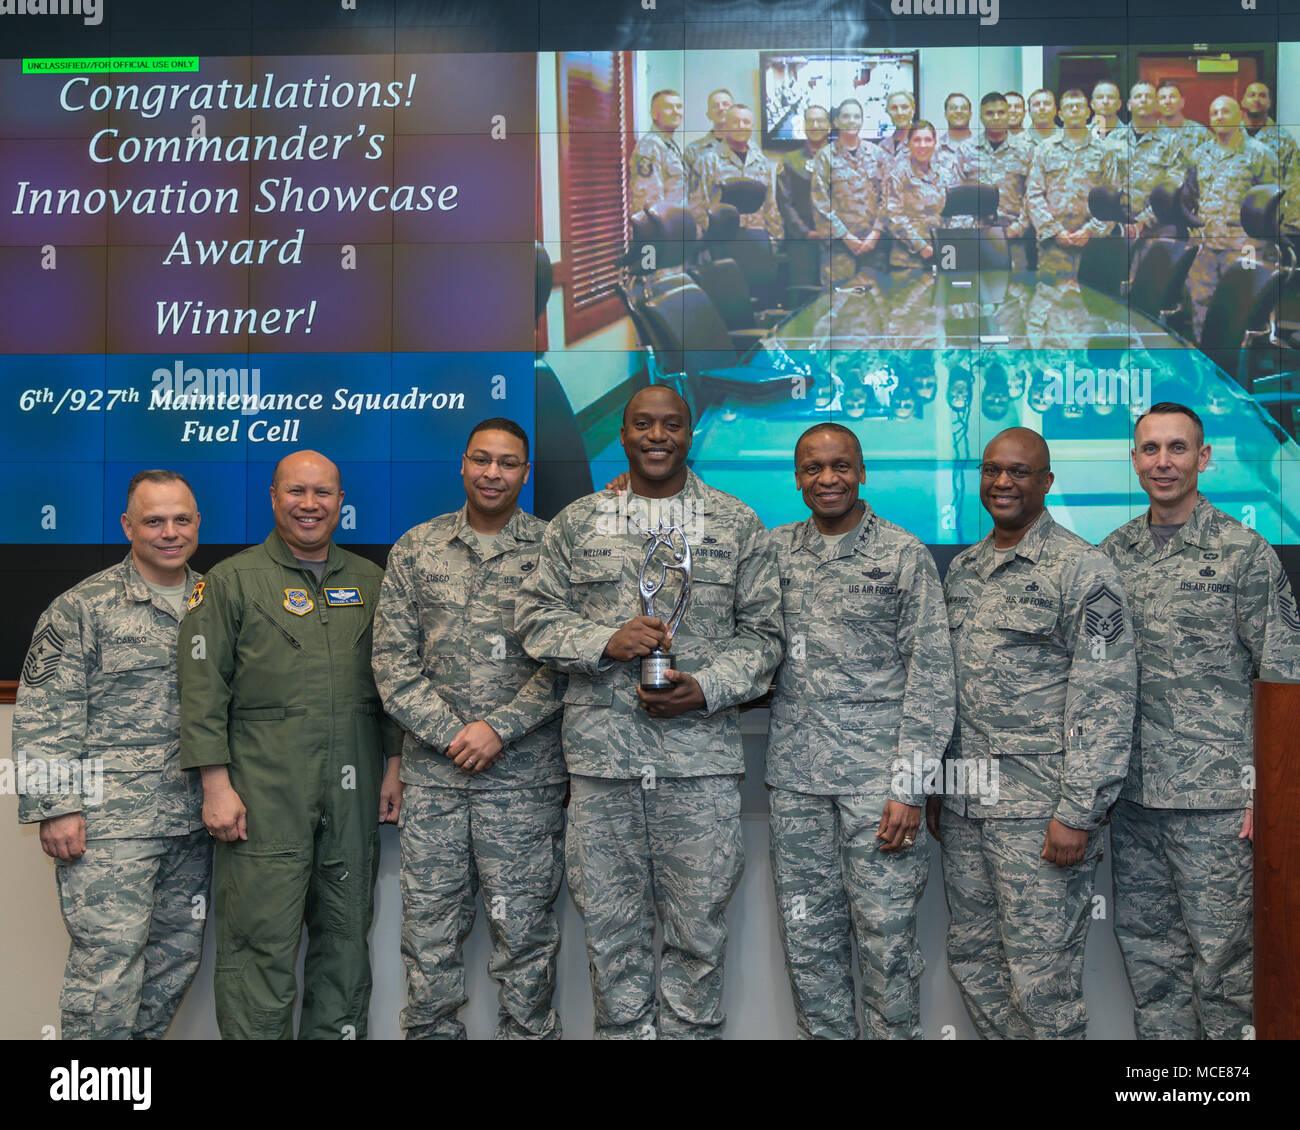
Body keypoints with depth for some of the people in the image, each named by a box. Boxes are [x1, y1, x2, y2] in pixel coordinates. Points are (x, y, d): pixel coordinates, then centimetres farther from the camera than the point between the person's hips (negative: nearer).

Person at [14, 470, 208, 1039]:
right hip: (109, 823, -5)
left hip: (193, 820, 6)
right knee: (108, 961, -6)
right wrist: (55, 807, -12)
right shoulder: (82, 607, -3)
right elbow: (45, 716, -7)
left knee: (178, 956, 11)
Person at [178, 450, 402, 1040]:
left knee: (346, 933, 11)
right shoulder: (231, 581, 3)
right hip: (265, 791, -4)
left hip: (353, 793, 4)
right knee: (261, 938, -4)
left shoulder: (370, 582, 14)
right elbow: (203, 688, -3)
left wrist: (394, 764, 9)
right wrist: (216, 783, -10)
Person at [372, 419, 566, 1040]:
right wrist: (449, 732, -6)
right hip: (431, 772, 2)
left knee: (524, 932, 4)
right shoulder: (415, 548, 8)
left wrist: (499, 727, -13)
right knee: (428, 932, 8)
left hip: (524, 775, -2)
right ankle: (430, 1032, 23)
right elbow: (391, 657, 4)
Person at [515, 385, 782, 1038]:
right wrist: (605, 642, -10)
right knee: (611, 929, 9)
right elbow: (535, 616, 8)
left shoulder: (738, 525, 8)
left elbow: (762, 633, 7)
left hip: (700, 758, -1)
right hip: (600, 754, 1)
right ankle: (623, 1032, 24)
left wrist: (707, 688, -9)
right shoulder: (576, 523, 10)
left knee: (698, 930, 5)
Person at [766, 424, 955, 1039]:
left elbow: (931, 674, -4)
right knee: (807, 935, 10)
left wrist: (909, 786, -10)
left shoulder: (905, 555, -1)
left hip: (876, 774, -3)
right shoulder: (776, 549, 10)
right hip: (796, 778, 4)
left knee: (886, 933, 0)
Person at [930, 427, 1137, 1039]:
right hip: (965, 804, 7)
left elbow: (1106, 700, -13)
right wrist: (936, 782, 16)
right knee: (972, 958, 14)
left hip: (1039, 806, -7)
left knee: (1041, 979, -1)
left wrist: (1078, 813, -18)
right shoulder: (961, 569, 14)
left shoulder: (1082, 569, -8)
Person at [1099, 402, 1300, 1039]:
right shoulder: (1112, 554, 9)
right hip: (1131, 793, 5)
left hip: (1214, 797, -5)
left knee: (1219, 955, 3)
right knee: (1145, 947, 13)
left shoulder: (1244, 552, -4)